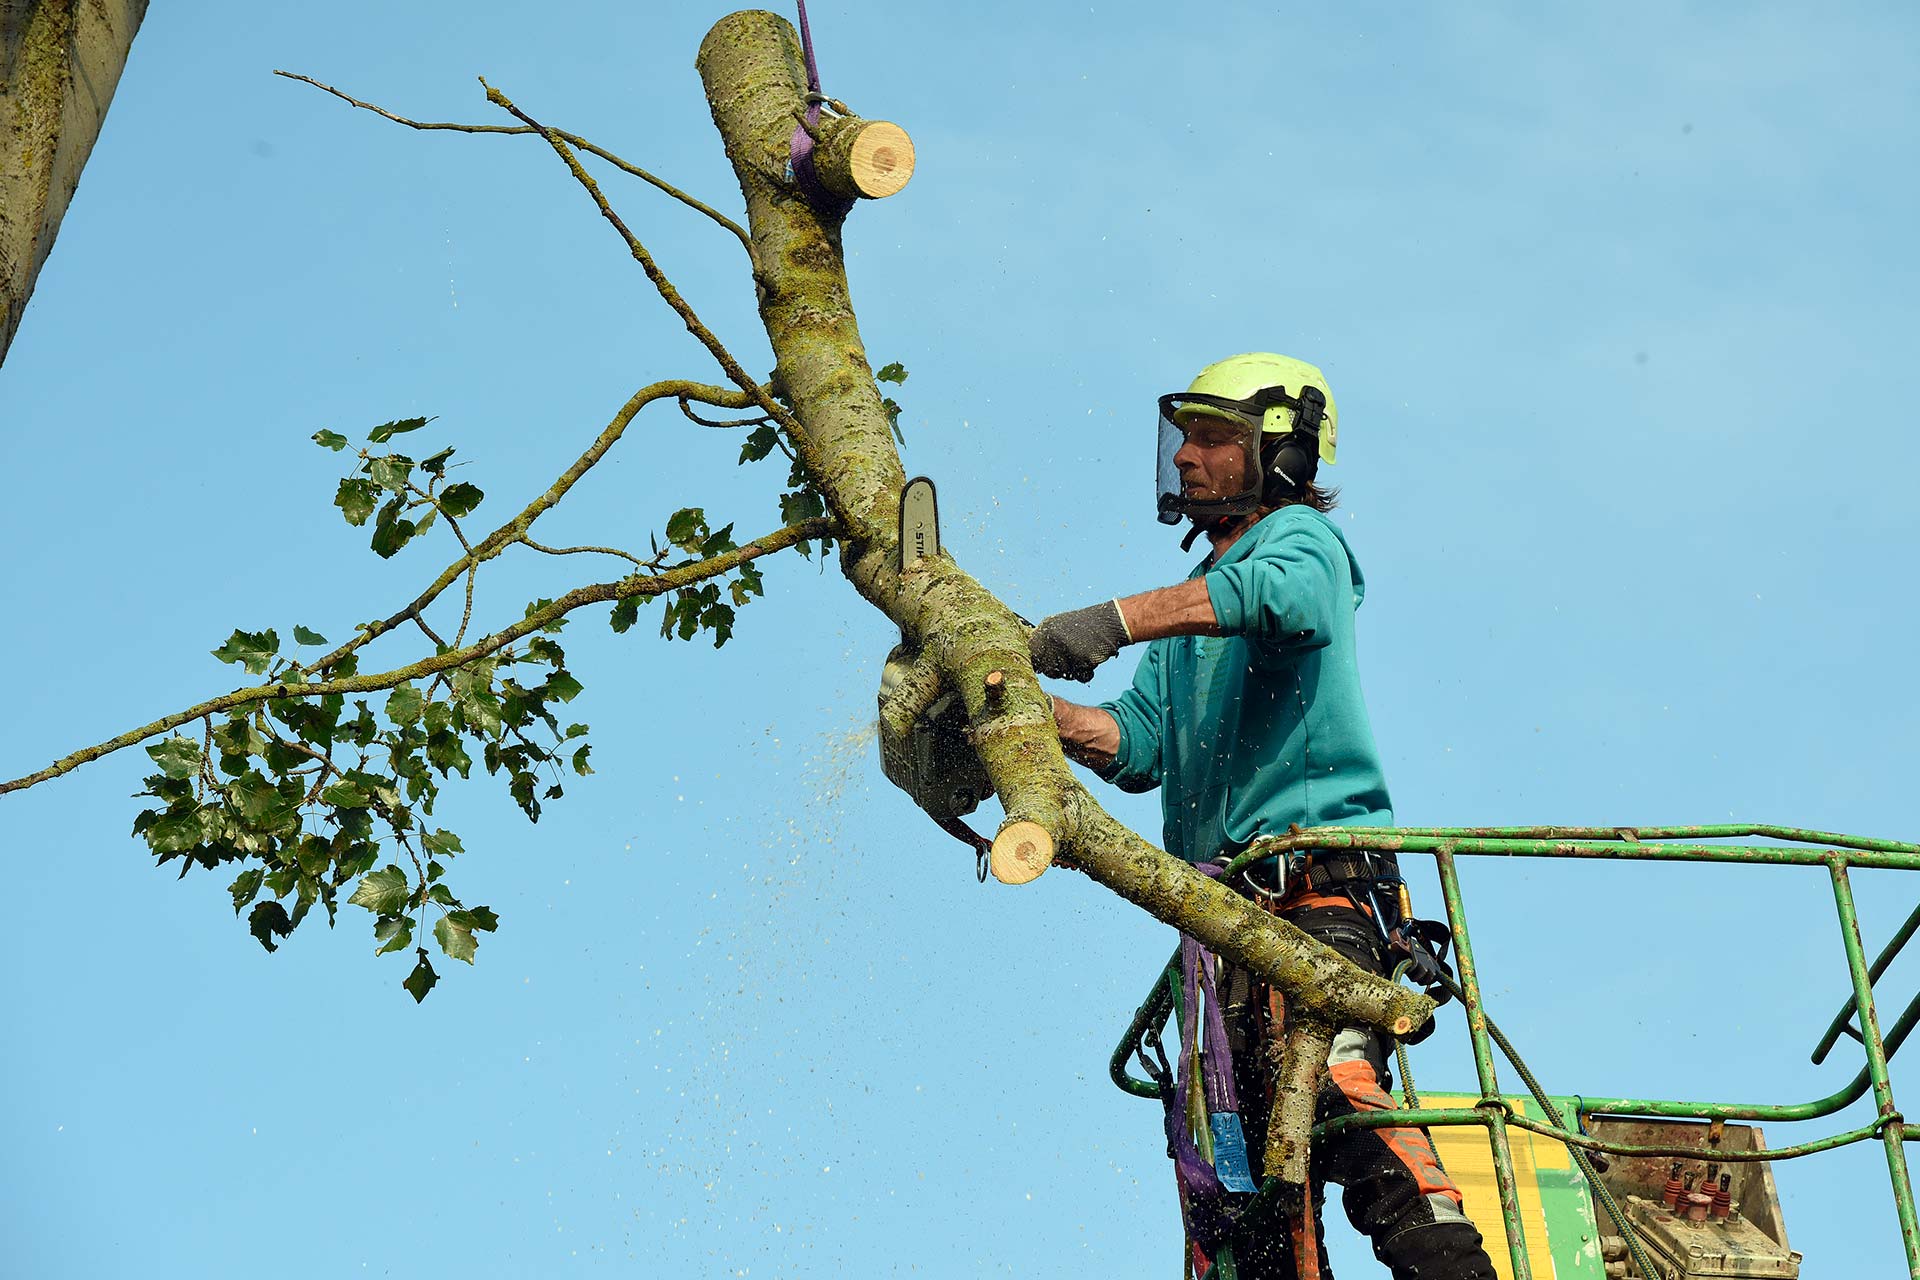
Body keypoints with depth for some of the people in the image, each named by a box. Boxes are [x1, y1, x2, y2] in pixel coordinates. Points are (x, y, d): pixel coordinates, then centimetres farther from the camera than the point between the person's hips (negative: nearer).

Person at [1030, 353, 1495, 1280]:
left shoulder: (1302, 535, 6)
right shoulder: (1188, 617, 30)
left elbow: (1281, 590, -22)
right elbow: (1139, 746, 16)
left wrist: (1117, 619, -33)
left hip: (1314, 879, -9)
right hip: (1229, 900, 9)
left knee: (1325, 1078, -30)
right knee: (1244, 1150, 2)